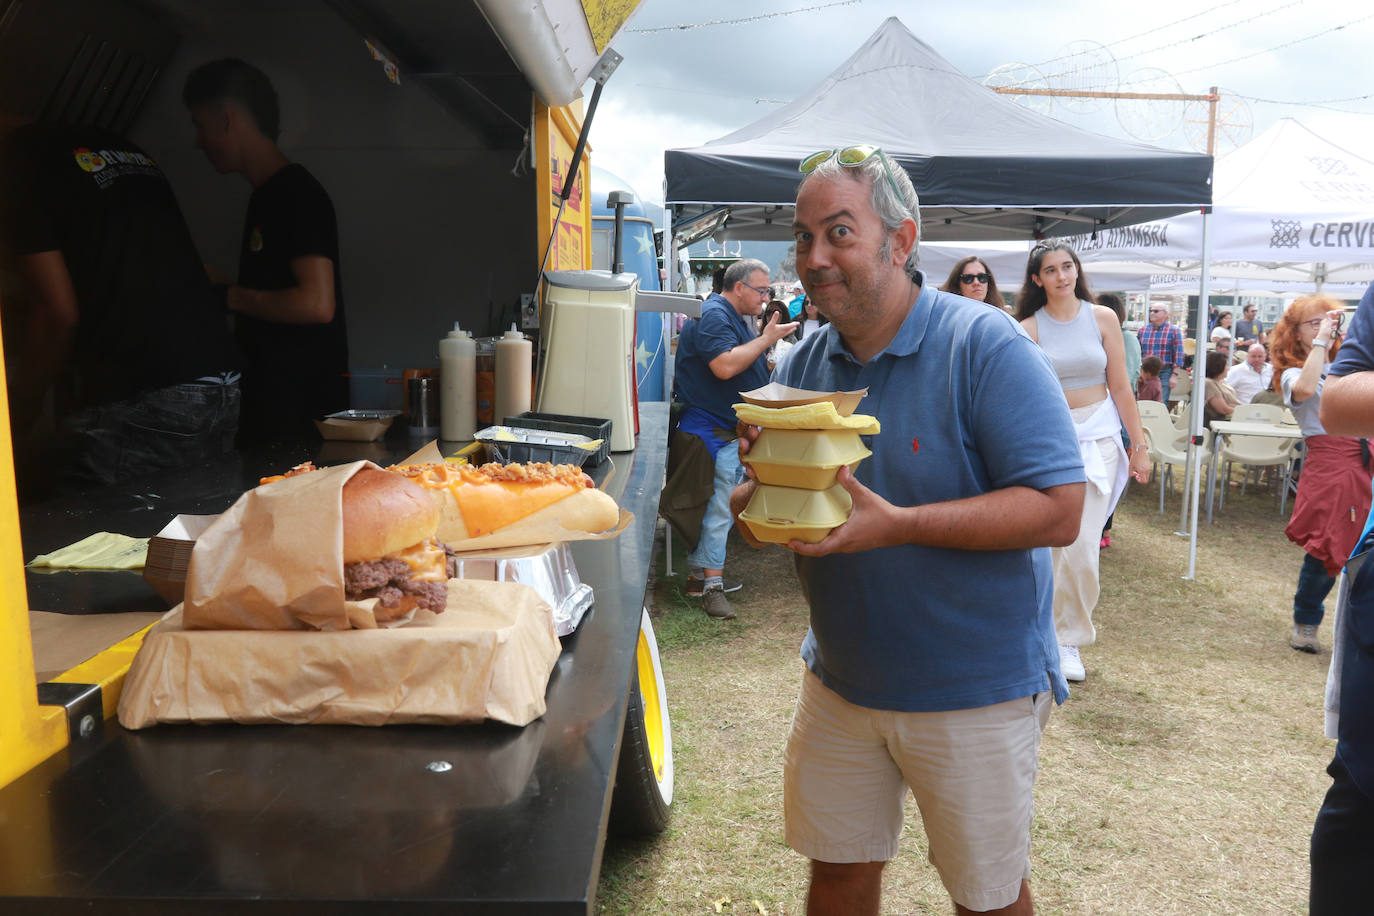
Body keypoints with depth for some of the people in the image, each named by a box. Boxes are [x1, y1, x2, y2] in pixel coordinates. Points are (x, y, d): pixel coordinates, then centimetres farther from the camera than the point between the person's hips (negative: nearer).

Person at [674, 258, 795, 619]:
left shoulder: (738, 318, 18)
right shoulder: (713, 316, -15)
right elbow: (725, 366, -29)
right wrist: (767, 338, -21)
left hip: (735, 430, 10)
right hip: (715, 430, -10)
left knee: (712, 505, 14)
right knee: (718, 507, -8)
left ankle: (699, 574, 22)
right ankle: (712, 586, -2)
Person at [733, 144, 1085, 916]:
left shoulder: (985, 346, -17)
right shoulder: (804, 364, 2)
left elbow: (1059, 510, -23)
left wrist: (898, 525, -32)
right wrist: (759, 489, -16)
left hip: (974, 691, -4)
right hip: (840, 680, 5)